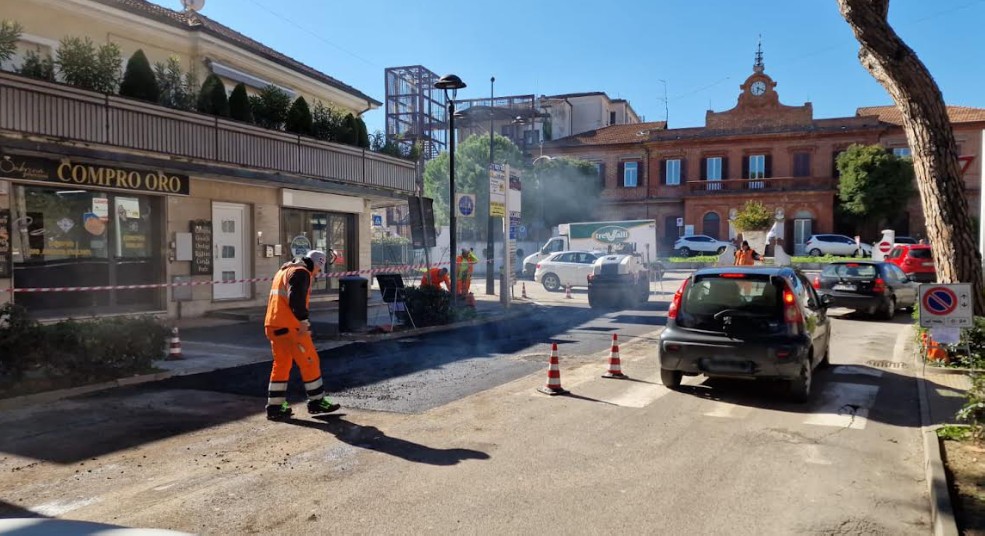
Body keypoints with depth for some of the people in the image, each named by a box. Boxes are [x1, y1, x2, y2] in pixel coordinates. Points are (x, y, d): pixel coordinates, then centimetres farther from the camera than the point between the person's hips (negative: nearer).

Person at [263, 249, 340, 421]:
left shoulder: (284, 270, 22)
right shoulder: (301, 273, -10)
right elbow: (296, 297, -24)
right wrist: (304, 320, -21)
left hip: (273, 325, 10)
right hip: (290, 327, -9)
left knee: (281, 364, 14)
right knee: (310, 362, 2)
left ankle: (275, 407, 15)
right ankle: (316, 402, 11)